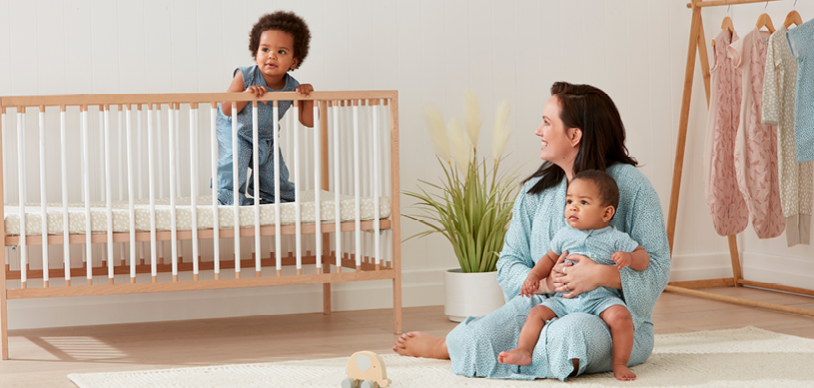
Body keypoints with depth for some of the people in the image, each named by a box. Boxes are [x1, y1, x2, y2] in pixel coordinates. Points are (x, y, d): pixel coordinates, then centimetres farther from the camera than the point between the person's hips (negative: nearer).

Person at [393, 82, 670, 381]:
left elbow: (657, 267, -8)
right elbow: (509, 265, 7)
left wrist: (602, 275, -25)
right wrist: (545, 280, -15)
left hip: (617, 321, -3)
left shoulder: (629, 185, -5)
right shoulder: (536, 190, 10)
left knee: (570, 334, -37)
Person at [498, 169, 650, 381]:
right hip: (565, 298, 4)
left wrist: (628, 258, -20)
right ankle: (523, 351, -17)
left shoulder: (615, 239, 0)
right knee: (537, 313, -14)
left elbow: (643, 256, 3)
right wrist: (534, 275, 7)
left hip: (602, 298, -4)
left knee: (621, 316, -29)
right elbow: (550, 258, 25)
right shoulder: (564, 235, 11)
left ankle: (620, 363, -18)